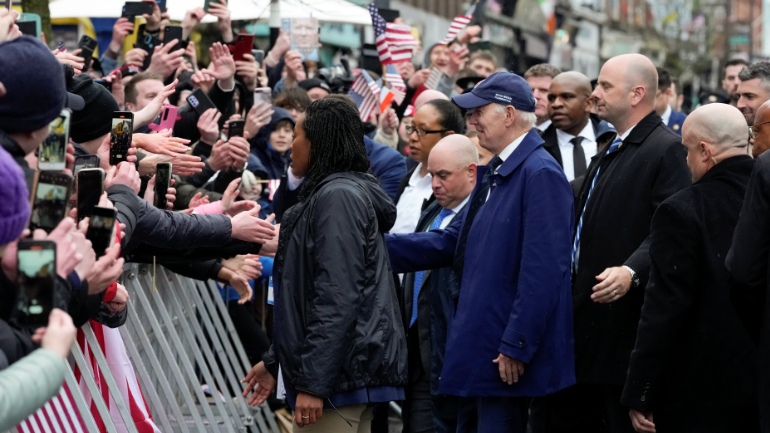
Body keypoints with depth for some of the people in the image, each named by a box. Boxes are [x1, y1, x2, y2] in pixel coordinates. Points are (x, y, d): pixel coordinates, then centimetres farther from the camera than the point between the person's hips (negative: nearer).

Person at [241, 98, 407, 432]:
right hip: (349, 368, 10)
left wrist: (313, 382, -22)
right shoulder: (324, 194, 19)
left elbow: (337, 298, -21)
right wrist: (275, 361, 25)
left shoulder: (338, 196, -12)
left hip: (340, 370, -10)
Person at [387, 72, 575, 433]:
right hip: (479, 347, 10)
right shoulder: (493, 173, 13)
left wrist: (516, 347, -22)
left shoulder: (541, 174, -17)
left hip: (506, 353, -10)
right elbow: (454, 241, 16)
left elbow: (542, 272, -22)